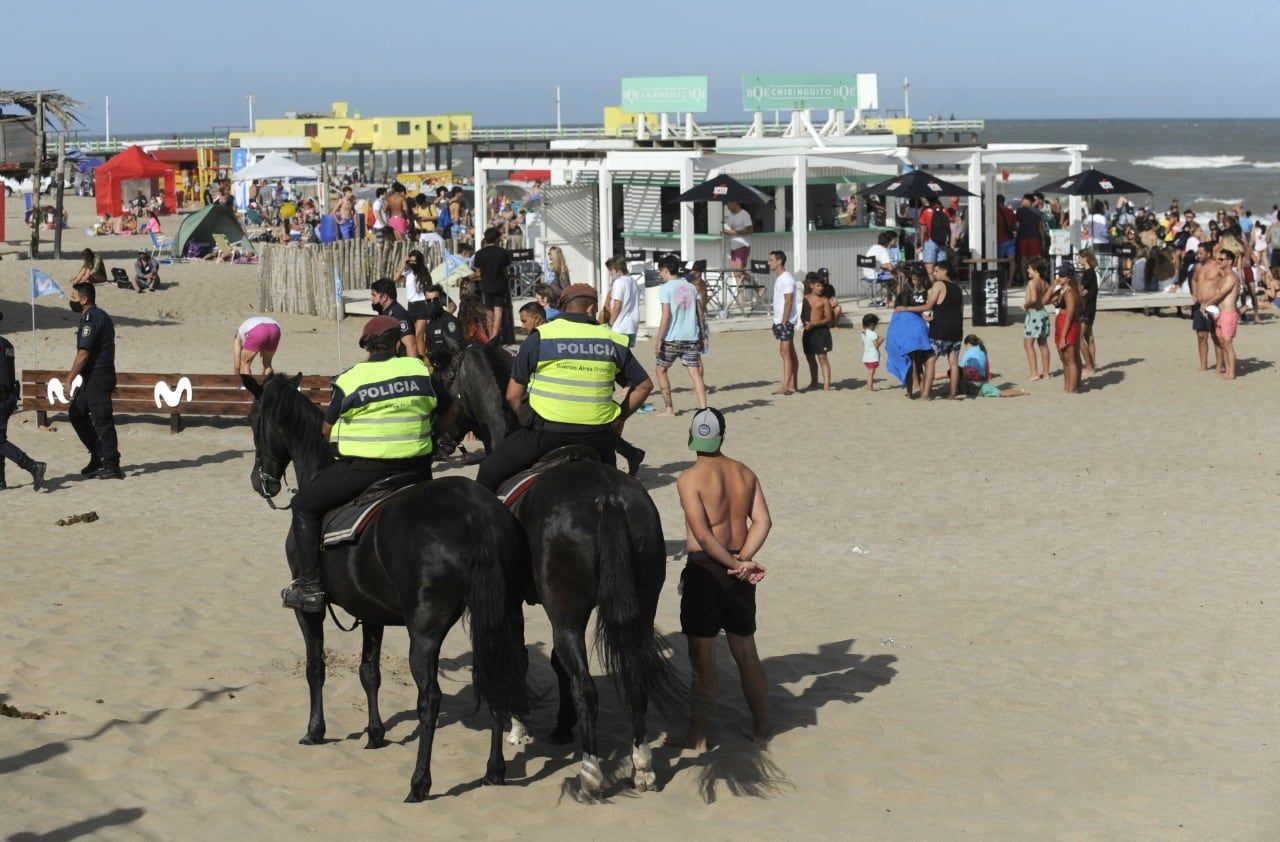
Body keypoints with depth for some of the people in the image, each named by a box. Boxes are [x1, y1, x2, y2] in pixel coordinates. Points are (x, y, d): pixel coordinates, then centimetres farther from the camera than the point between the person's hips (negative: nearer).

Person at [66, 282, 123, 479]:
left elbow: (83, 353, -20)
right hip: (93, 378, 11)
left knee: (102, 420, -8)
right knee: (76, 414, 17)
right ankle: (98, 457, 20)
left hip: (97, 377, -11)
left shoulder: (91, 319, -16)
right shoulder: (100, 316, 16)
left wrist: (69, 379, -14)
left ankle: (111, 466, -6)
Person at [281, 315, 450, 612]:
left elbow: (327, 430, 5)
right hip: (415, 469, 3)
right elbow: (449, 412, 15)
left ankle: (309, 586, 7)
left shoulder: (349, 380, -5)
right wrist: (429, 435, 33)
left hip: (361, 469, -3)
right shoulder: (420, 371, 3)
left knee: (304, 505, 13)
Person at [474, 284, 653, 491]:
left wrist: (527, 421, 17)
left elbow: (513, 395, 2)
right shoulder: (613, 341, 8)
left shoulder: (539, 337, 2)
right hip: (597, 438, 3)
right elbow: (644, 385, 14)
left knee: (489, 473, 12)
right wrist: (620, 419, 22)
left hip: (546, 431, -3)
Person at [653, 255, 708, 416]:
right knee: (695, 373, 1)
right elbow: (700, 311, 12)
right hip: (691, 337, 5)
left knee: (661, 370, 13)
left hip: (672, 338, -5)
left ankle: (669, 409, 12)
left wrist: (659, 340, -12)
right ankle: (703, 408, -11)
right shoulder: (691, 287, 11)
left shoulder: (665, 288, -6)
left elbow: (666, 315, -14)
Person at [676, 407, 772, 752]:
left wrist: (735, 564, -14)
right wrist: (742, 559, -13)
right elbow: (762, 522, -5)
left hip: (704, 568, -5)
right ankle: (760, 723, 30)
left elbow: (702, 535, -19)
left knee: (702, 657, -1)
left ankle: (698, 736, 3)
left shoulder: (690, 478, -12)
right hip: (738, 572, 6)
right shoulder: (745, 473, 5)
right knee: (745, 650, 19)